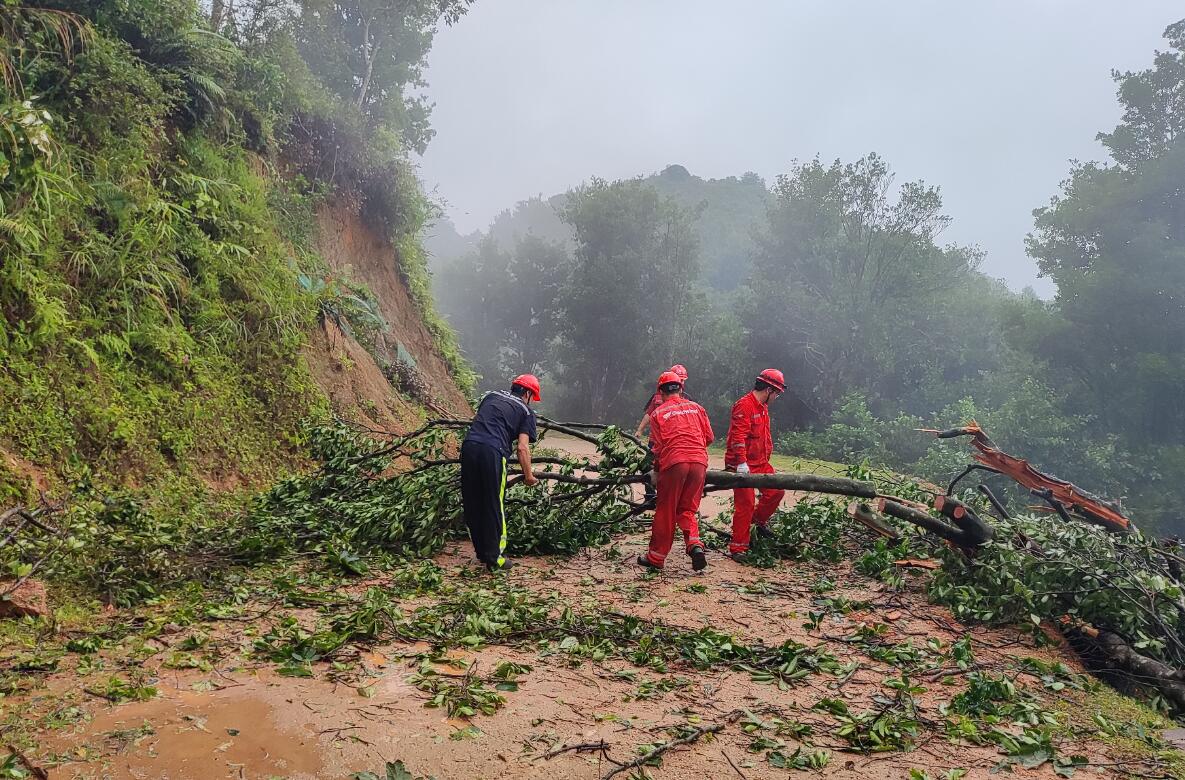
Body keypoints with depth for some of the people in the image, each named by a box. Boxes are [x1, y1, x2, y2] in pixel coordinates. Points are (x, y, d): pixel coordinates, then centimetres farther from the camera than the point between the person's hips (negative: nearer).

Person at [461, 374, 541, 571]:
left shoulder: (492, 396, 27)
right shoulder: (526, 410, 13)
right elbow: (522, 447, 5)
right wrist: (528, 475, 14)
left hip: (468, 445, 5)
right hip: (492, 451, -5)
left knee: (472, 504, 15)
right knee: (494, 507, 5)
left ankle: (482, 552, 27)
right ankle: (494, 559, 10)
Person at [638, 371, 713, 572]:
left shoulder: (658, 413, 6)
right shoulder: (696, 407, 15)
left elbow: (658, 446, 2)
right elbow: (709, 437, 15)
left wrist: (656, 468, 18)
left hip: (674, 462, -3)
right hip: (699, 462, 3)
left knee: (665, 512, 7)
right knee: (687, 510, 15)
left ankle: (656, 557, 15)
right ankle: (695, 545, -8)